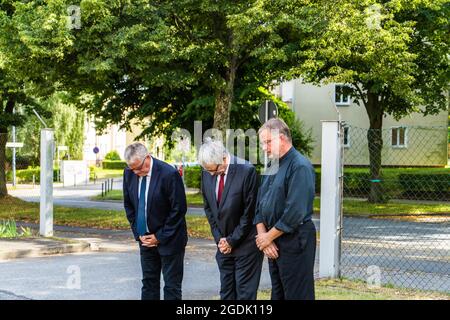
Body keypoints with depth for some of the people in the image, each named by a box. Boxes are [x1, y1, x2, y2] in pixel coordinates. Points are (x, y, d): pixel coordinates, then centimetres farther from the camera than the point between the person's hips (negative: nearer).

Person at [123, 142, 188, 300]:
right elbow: (129, 205, 9)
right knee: (148, 282, 11)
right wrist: (138, 233, 1)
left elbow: (179, 210, -16)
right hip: (146, 239, 5)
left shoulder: (169, 174, -21)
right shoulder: (129, 173, -3)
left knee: (172, 287, 0)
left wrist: (160, 237, -12)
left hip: (169, 239, -5)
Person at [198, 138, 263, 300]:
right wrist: (219, 238, -1)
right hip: (224, 243, 6)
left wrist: (232, 240, -11)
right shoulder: (207, 172, -2)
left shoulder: (246, 171, -20)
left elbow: (249, 212, -15)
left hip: (245, 243, -5)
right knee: (226, 291, 10)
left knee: (245, 292, -1)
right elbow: (208, 207, 8)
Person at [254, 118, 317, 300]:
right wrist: (262, 235, -2)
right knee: (278, 293, 15)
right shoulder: (272, 166, 13)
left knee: (297, 294, -2)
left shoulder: (300, 167, -15)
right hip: (273, 243, 9)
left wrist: (269, 237, -13)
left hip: (294, 242, -9)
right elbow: (260, 204, 13)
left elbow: (295, 212, -22)